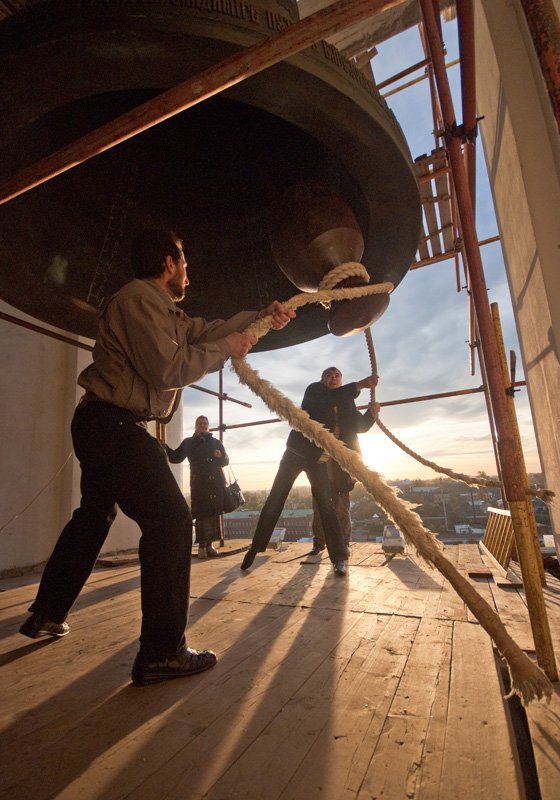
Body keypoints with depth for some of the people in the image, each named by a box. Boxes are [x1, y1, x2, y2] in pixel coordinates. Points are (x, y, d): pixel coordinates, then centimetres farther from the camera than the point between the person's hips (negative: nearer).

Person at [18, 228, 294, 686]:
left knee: (93, 518, 22)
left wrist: (261, 317, 10)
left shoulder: (162, 309, 20)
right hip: (114, 425, -11)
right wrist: (225, 350, -11)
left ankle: (47, 615, 39)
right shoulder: (139, 298, -12)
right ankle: (161, 653, -3)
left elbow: (206, 330, 16)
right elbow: (168, 369, -21)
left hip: (103, 426, 11)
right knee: (171, 521, -12)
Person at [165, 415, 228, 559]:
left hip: (216, 482, 3)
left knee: (214, 513, 3)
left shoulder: (216, 442, 15)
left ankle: (209, 544, 13)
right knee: (201, 513, -6)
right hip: (199, 483, -2)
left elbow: (226, 460, 16)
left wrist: (221, 456, -6)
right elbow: (176, 458, -1)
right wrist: (166, 448, -18)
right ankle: (201, 545, 2)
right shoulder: (188, 443, 9)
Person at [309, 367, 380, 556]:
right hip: (319, 457, 0)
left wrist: (371, 412, -13)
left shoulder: (346, 401, 11)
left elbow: (360, 426, 4)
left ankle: (343, 544, 11)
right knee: (319, 503, 2)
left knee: (341, 504, -3)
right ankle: (319, 542, 17)